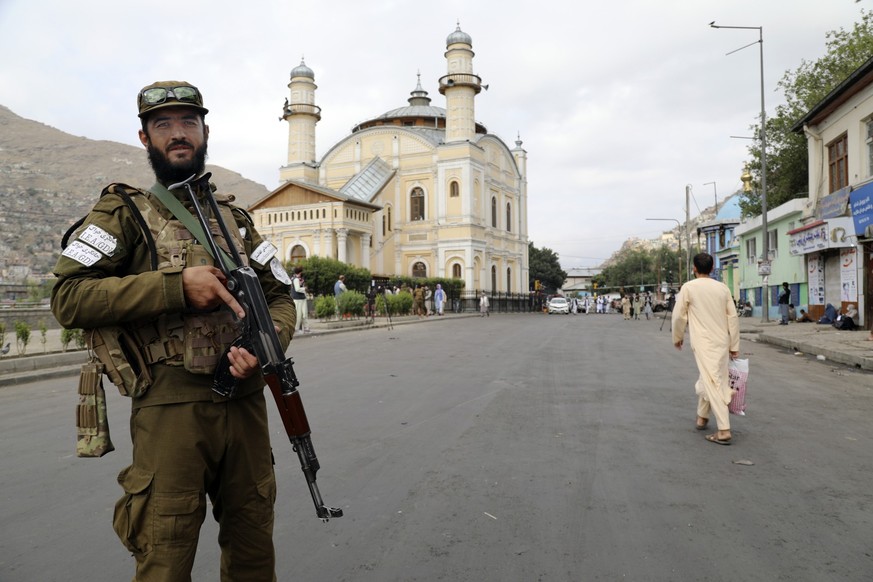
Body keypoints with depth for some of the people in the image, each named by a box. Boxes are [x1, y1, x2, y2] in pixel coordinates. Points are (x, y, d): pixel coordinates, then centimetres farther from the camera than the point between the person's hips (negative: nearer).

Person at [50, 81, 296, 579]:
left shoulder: (236, 218, 15)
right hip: (171, 406, -4)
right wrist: (177, 286, -18)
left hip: (246, 402, 4)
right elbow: (68, 298, -10)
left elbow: (280, 296, 13)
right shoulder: (125, 211, 2)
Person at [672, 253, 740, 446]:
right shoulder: (723, 288, 5)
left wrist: (678, 337, 13)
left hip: (703, 342, -5)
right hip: (722, 342, 5)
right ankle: (702, 417, 35)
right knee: (708, 379, 21)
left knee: (713, 384, -7)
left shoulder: (689, 287, -7)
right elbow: (733, 317, 5)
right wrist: (734, 345, 12)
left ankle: (724, 431, -12)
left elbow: (679, 315, -3)